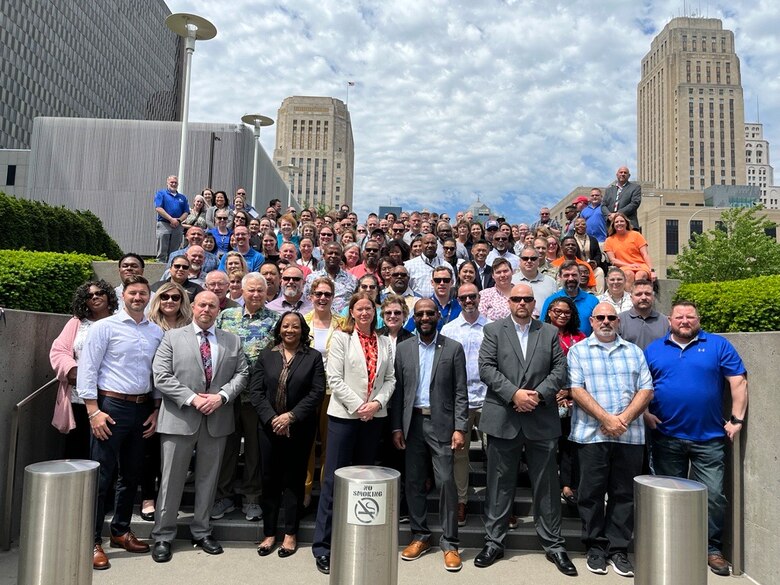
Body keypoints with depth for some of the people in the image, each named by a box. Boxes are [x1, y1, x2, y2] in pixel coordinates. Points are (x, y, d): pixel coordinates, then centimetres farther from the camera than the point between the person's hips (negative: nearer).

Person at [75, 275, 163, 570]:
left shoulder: (157, 332, 7)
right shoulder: (104, 327, -5)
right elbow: (87, 370, -8)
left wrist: (155, 410, 7)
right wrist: (94, 411, -13)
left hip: (142, 408, 5)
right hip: (111, 406, -5)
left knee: (132, 474, 14)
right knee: (101, 476, 1)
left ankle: (121, 531, 30)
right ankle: (93, 541, 13)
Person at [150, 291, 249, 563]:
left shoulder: (232, 341, 9)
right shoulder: (173, 337, 1)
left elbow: (242, 374, 5)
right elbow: (161, 376, -6)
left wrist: (222, 396, -12)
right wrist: (192, 398, -15)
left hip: (217, 418, 3)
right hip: (180, 418, -2)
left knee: (208, 477, 12)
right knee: (172, 478, 5)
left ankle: (201, 531, 27)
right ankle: (162, 536, 19)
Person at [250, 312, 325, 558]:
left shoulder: (313, 357, 1)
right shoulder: (266, 355, 6)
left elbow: (317, 392, -6)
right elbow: (255, 390, 0)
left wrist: (292, 416, -14)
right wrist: (271, 418, -11)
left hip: (299, 429, -1)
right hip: (269, 426, 2)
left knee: (294, 480, 6)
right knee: (270, 479, 8)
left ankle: (290, 534, 18)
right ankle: (269, 533, 20)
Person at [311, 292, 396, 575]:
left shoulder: (384, 343, 10)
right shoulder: (341, 337, -1)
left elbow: (390, 379, 7)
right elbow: (334, 378, -8)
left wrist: (377, 403, -9)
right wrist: (357, 406, -14)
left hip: (374, 417, 4)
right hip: (344, 414, -4)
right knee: (334, 479, -2)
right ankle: (322, 545, 6)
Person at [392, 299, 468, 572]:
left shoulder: (453, 348, 0)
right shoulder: (403, 348, 7)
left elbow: (460, 392, -2)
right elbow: (398, 390, 6)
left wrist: (460, 428, -10)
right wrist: (396, 427, 1)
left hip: (441, 423, -2)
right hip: (412, 423, 3)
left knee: (446, 481, -3)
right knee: (413, 482, 9)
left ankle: (449, 543, 11)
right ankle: (420, 536, 24)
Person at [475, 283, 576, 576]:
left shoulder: (550, 333, 10)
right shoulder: (493, 330, 5)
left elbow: (560, 370, 3)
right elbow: (486, 368, -5)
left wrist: (538, 394, -11)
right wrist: (514, 394, -15)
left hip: (542, 420, 1)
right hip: (503, 418, -1)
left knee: (546, 484, 9)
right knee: (500, 483, 8)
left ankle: (553, 545, 23)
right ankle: (494, 541, 21)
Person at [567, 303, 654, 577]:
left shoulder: (634, 351, 14)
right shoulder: (578, 351, 5)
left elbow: (646, 390, 5)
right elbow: (576, 390, -6)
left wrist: (624, 418, -9)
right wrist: (606, 419, -13)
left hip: (630, 436, 3)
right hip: (591, 434, -2)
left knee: (624, 494, 7)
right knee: (592, 493, 4)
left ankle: (618, 549, 19)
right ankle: (595, 548, 18)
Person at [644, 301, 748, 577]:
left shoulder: (718, 345, 1)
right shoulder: (654, 349, 6)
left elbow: (738, 381, -2)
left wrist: (737, 419, -8)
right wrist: (645, 413, -4)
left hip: (709, 438, -1)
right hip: (667, 437, 2)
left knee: (714, 495, 1)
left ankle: (712, 549, 20)